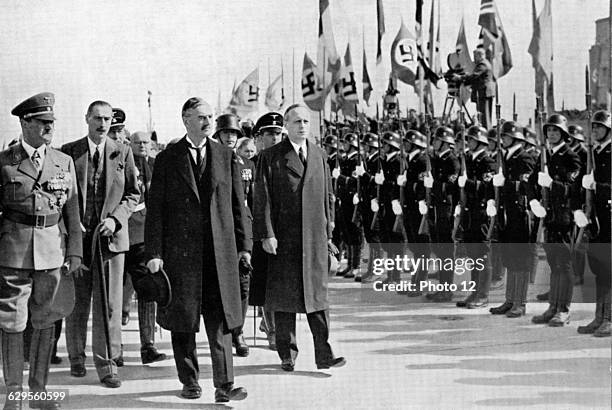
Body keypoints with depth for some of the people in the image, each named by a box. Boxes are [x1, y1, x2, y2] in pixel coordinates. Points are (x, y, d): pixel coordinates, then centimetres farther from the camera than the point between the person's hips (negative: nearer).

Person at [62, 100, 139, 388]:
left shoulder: (122, 153, 6)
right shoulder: (69, 152, 4)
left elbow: (133, 193, 7)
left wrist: (116, 218, -7)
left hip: (111, 235, 0)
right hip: (77, 235, 0)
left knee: (109, 303, -2)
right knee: (77, 302, 10)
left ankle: (107, 364, 5)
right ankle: (76, 357, 27)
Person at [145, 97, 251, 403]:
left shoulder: (226, 157, 9)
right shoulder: (167, 159, 4)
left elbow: (238, 204, 10)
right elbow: (155, 209, 0)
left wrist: (244, 244, 6)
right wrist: (154, 252, -6)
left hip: (219, 250, 1)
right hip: (180, 249, -1)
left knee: (220, 319, -2)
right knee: (183, 319, 7)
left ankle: (224, 385, -1)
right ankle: (189, 381, 20)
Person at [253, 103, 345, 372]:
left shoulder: (320, 156, 13)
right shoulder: (270, 157, 0)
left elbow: (328, 196, 16)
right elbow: (262, 199, -4)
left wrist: (328, 231, 11)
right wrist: (266, 234, -11)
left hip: (315, 237, 3)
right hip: (283, 238, -3)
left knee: (317, 294, 1)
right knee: (284, 297, 5)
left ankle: (324, 354, 4)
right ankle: (287, 355, 16)